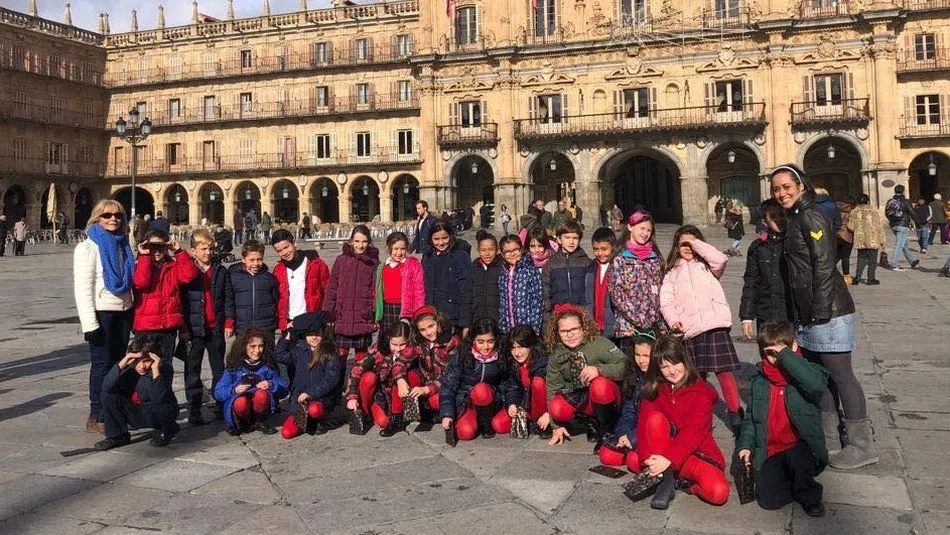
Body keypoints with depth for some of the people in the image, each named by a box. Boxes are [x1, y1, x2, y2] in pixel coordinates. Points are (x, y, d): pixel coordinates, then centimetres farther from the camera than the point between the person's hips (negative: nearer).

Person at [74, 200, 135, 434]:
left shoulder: (122, 245, 12)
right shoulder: (88, 247, -5)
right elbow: (82, 288, -11)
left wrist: (132, 310, 10)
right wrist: (90, 323, -17)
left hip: (123, 312, 6)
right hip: (101, 313, -6)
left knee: (118, 363, 9)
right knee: (101, 363, -2)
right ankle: (96, 417, 5)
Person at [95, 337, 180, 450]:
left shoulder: (163, 370, -23)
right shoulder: (129, 368, -11)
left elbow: (160, 401, -36)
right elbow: (106, 387, -24)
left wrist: (156, 372, -44)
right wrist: (121, 365, -35)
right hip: (135, 415, 4)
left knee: (151, 408, -37)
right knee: (108, 395, -13)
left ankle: (168, 430, -2)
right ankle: (118, 436, 0)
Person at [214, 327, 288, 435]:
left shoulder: (269, 366, 5)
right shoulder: (234, 367, 2)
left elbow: (284, 389, 3)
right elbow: (218, 393, 1)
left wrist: (271, 385, -18)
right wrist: (234, 390, -19)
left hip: (260, 408, 1)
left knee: (261, 394, -33)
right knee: (241, 402, -36)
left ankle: (259, 422, -4)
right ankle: (243, 424, -3)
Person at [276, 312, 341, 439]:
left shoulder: (329, 353, -4)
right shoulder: (299, 351, 10)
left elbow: (332, 379, -12)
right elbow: (279, 356, 13)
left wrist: (310, 393, -18)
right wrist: (287, 337, 4)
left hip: (323, 398, -4)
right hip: (299, 398, 4)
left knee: (314, 410, -39)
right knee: (287, 433, -14)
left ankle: (320, 422, -3)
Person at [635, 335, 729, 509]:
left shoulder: (701, 392, -9)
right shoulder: (654, 390, 3)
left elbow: (694, 432, -20)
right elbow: (644, 423, -8)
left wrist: (669, 458, -32)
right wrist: (647, 458, -24)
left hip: (697, 452, -2)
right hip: (662, 454, 2)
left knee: (718, 492, -31)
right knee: (655, 418, -27)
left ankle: (684, 481, 1)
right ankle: (666, 481, -21)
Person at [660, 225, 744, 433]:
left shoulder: (706, 265, 15)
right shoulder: (672, 273, 20)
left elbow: (720, 259, -9)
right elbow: (666, 300, 9)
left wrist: (696, 243, 1)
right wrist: (673, 320, -9)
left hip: (715, 325, -2)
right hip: (689, 331, 3)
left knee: (724, 371, -8)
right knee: (696, 375, 7)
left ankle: (735, 414, -3)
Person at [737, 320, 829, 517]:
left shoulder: (806, 372, -5)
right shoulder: (758, 380, 8)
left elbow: (816, 384, -32)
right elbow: (750, 417, 16)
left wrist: (785, 355, -27)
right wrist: (745, 445, 1)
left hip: (802, 448, -3)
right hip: (772, 453, 3)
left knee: (796, 456, -37)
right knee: (768, 499, -17)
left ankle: (809, 495, -5)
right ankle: (796, 482, 16)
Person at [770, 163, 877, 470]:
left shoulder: (811, 219, -12)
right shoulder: (794, 221, 16)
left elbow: (824, 267, -18)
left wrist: (820, 312, -20)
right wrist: (798, 315, 17)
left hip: (827, 313, -10)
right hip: (809, 316, 10)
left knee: (840, 375, -4)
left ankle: (862, 446, 4)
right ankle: (829, 437, 25)